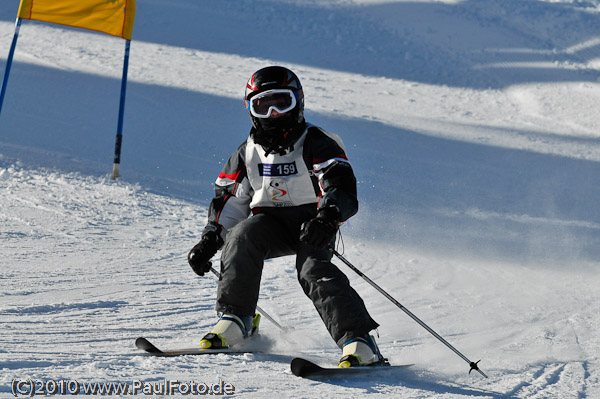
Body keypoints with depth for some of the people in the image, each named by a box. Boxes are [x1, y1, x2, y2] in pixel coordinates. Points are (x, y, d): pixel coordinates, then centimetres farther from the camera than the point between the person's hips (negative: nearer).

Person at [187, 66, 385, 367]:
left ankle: (359, 344, -34)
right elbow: (229, 199, 18)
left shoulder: (316, 144, -7)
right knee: (243, 236, -27)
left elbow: (342, 188, -21)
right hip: (271, 222, 4)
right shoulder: (248, 153, 11)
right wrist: (210, 240, 5)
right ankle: (235, 320, -18)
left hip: (312, 223, -4)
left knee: (313, 269, -31)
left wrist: (327, 217, -43)